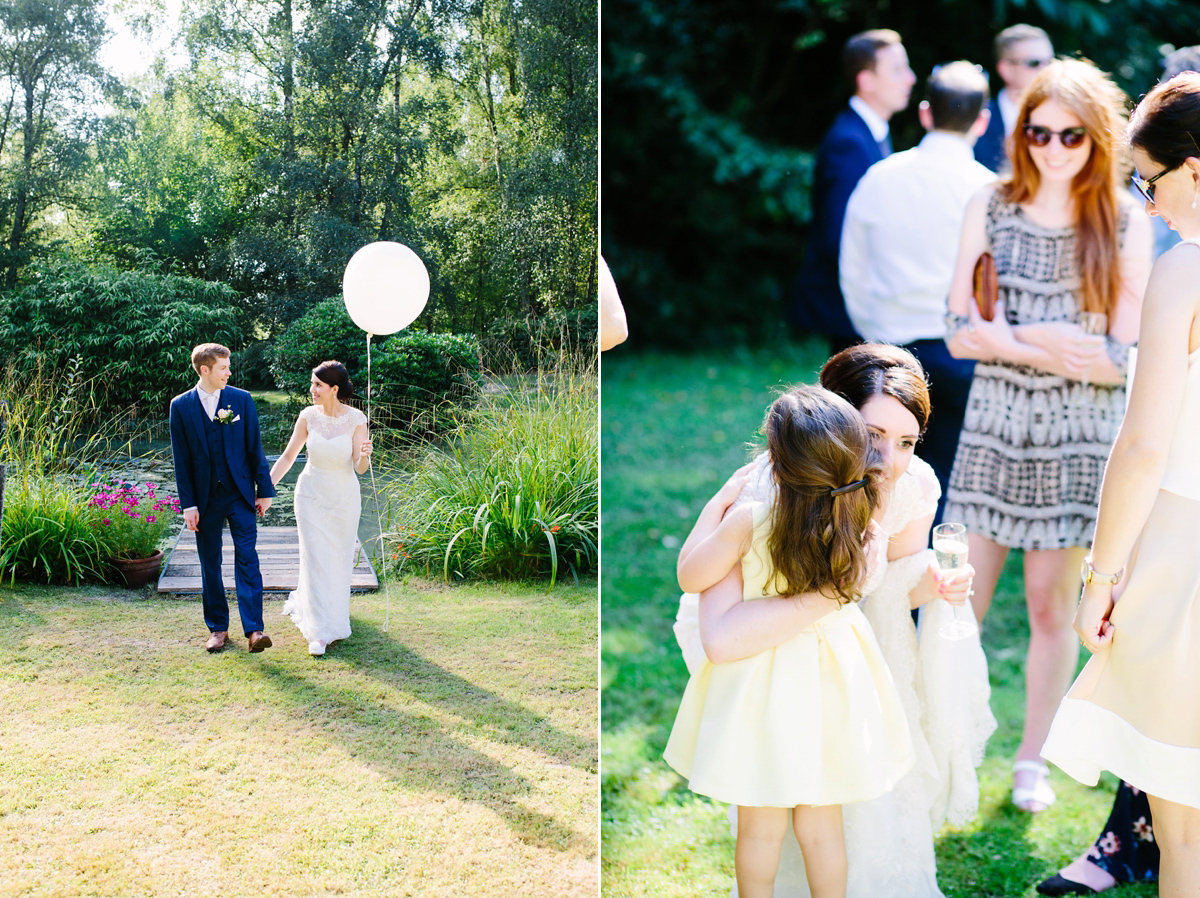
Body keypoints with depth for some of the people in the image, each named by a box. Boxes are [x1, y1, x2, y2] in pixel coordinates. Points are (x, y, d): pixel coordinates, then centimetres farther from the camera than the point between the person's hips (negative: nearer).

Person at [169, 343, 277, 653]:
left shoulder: (241, 399, 1)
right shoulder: (181, 406, -1)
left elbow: (255, 448, 4)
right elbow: (181, 459, 0)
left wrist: (265, 490, 2)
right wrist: (188, 504, -4)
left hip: (240, 493, 0)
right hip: (205, 498, 1)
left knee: (247, 558, -8)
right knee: (210, 565, 8)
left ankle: (254, 630, -11)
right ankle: (218, 628, 20)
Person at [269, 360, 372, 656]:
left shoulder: (356, 419, -12)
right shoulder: (308, 416, -7)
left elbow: (360, 468, -13)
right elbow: (288, 457, 2)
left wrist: (364, 455, -35)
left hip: (344, 497, 0)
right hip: (311, 495, 0)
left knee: (339, 559, 13)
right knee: (315, 559, -4)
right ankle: (320, 632, 0)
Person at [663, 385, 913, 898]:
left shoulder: (748, 522, -24)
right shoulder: (868, 532, -16)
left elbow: (690, 576, -9)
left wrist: (719, 502, -1)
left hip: (762, 687, -2)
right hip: (832, 683, 2)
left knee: (759, 826, 17)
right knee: (821, 825, 20)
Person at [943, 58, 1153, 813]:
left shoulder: (1126, 224, -4)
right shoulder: (991, 208, 2)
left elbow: (1121, 360, -8)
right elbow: (961, 332, -3)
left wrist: (1016, 334, -16)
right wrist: (1051, 343, -16)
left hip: (1077, 437, -1)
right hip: (995, 423, 1)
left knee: (1052, 604, 8)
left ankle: (1032, 760, 24)